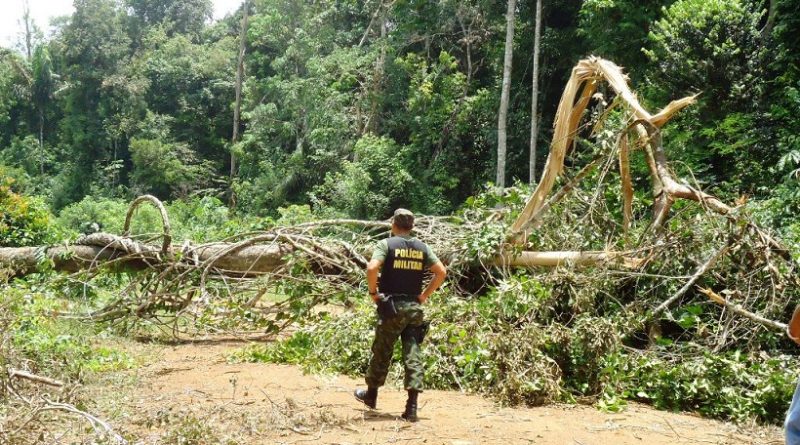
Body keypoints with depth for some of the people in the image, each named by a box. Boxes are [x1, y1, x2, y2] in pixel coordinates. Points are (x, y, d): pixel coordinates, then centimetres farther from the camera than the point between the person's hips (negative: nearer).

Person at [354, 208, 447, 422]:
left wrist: (373, 292, -6)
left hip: (391, 307, -3)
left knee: (382, 352, 12)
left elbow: (372, 268, -20)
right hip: (414, 307, 3)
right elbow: (441, 272, 3)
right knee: (413, 354, 1)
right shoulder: (422, 247, 7)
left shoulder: (386, 244, -5)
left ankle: (371, 394, 31)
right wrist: (425, 295, 7)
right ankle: (412, 407, -4)